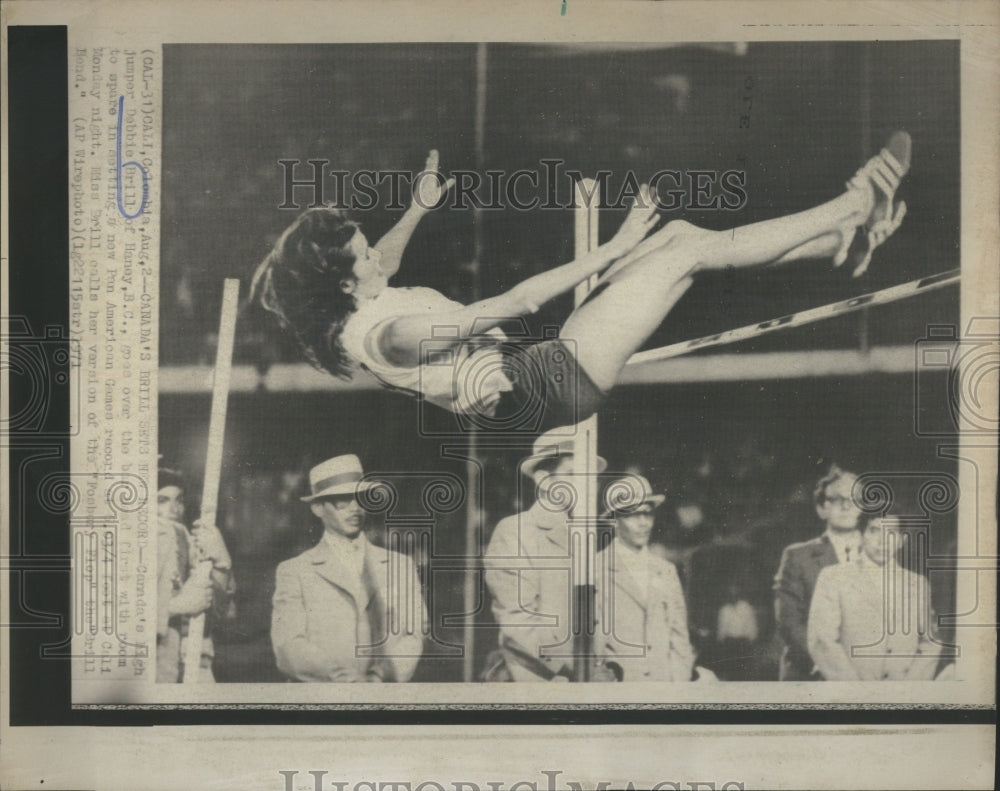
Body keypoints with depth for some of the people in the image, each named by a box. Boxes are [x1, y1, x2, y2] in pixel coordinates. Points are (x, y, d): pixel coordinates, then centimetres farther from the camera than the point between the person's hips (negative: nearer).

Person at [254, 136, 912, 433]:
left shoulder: (352, 311, 1)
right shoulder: (392, 331, -27)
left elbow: (383, 261, 29)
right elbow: (515, 303, -27)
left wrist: (419, 208, 31)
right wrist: (612, 248, -21)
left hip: (531, 370, 10)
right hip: (551, 388, -10)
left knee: (679, 232, 8)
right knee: (691, 248, -6)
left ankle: (836, 243, 17)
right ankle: (854, 205, 10)